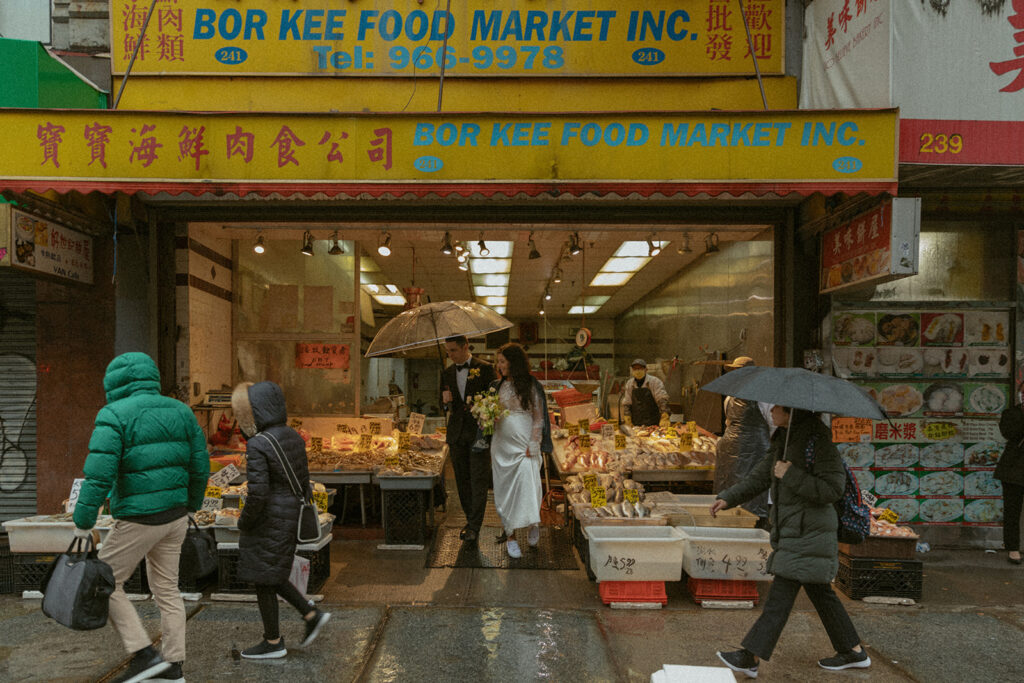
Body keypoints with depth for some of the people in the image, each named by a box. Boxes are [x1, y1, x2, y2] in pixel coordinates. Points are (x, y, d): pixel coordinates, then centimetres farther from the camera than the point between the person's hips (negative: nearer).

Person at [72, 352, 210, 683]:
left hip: (139, 520, -6)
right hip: (175, 516, 7)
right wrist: (191, 507, 21)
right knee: (166, 589, 14)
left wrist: (82, 526, -12)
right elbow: (199, 466, 7)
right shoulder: (180, 411, 4)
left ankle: (144, 655, 8)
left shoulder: (115, 416, -13)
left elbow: (99, 476, -21)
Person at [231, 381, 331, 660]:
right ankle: (312, 615, 19)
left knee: (262, 580, 8)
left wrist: (244, 521, -6)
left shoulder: (257, 446, -20)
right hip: (290, 518, 8)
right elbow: (303, 480, 11)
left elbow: (257, 493, -23)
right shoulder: (293, 437, 5)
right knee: (271, 576, 22)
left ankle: (273, 642, 21)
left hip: (267, 520, -8)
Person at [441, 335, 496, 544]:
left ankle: (474, 527, -3)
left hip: (479, 432, -4)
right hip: (456, 433, 5)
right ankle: (470, 520, 22)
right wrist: (446, 401, -9)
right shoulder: (447, 373, 11)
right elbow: (445, 407, 14)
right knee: (462, 480, 10)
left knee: (479, 480, -6)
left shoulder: (485, 368, -3)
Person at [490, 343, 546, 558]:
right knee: (504, 488, 4)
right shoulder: (499, 385, 11)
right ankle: (510, 535, 13)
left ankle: (533, 523, 8)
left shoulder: (531, 385, -1)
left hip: (524, 444, -4)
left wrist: (533, 445, -9)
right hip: (502, 443, 4)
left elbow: (538, 417, -2)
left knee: (526, 480, -17)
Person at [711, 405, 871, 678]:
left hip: (808, 532, -9)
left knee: (781, 594, -7)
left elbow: (833, 489, -21)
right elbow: (760, 477, 15)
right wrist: (728, 498, 6)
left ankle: (751, 658, -5)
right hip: (792, 529, 9)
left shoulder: (818, 440, -17)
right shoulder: (784, 440, 11)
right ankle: (854, 652, 30)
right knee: (819, 593, 17)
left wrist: (791, 476, -23)